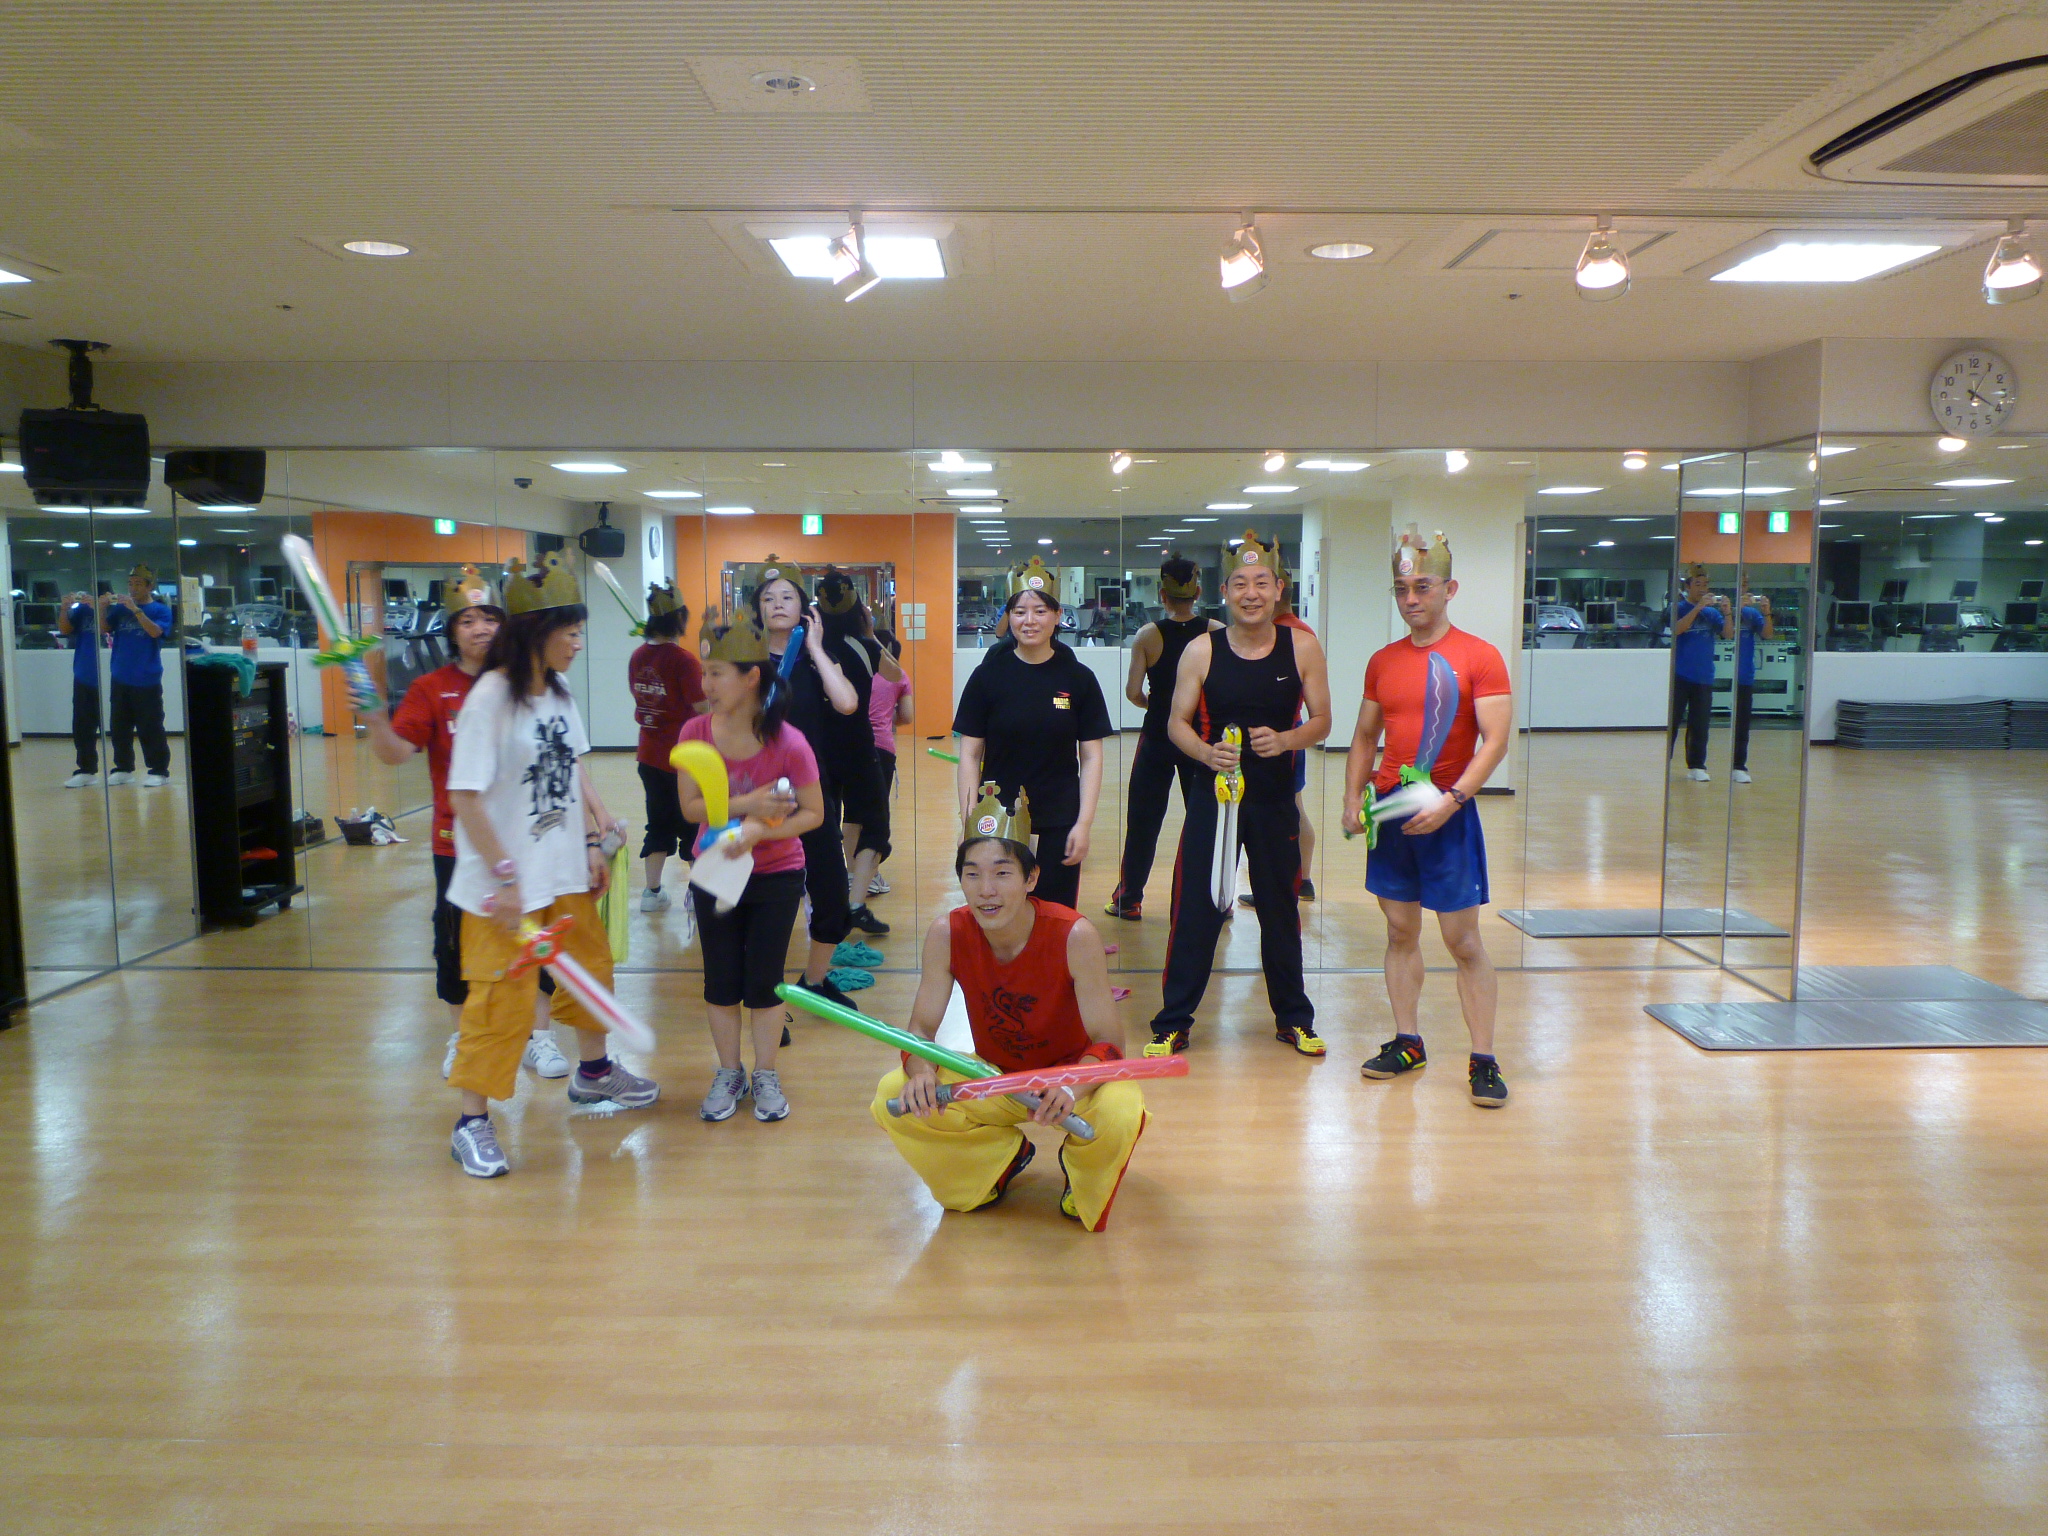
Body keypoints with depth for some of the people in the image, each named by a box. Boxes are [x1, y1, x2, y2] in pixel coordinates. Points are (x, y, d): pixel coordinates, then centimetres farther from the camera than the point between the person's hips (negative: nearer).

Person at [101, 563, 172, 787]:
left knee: (150, 728, -4)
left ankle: (159, 770, 2)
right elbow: (104, 628, 4)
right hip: (120, 678, 5)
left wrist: (135, 609, -24)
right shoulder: (120, 608, 10)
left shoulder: (160, 610, -1)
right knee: (119, 727, 10)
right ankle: (123, 768, 19)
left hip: (147, 680, -5)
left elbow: (155, 631, -17)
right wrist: (103, 607, -11)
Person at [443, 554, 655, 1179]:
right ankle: (471, 1124, 14)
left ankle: (593, 1072, 44)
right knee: (503, 998, -1)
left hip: (565, 870, 8)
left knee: (591, 966, 21)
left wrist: (591, 843, 11)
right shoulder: (491, 697, -18)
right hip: (507, 882, -8)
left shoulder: (558, 693, 4)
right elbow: (465, 797, -20)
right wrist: (504, 874, -21)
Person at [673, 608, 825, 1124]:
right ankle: (728, 1075, 29)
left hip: (776, 877, -2)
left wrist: (759, 831, -29)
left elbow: (813, 813, -14)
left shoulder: (789, 743, -21)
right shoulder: (696, 732, -13)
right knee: (721, 980, 11)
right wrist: (745, 805, -27)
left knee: (764, 980, 6)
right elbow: (690, 807, -13)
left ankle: (766, 1077, 24)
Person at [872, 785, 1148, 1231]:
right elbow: (921, 1027, -11)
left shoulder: (1074, 936, -27)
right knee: (893, 1098, -19)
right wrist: (921, 1073, -36)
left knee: (1118, 1114, -36)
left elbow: (1108, 1041, -24)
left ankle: (1081, 1174, 5)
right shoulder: (946, 935, -17)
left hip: (1069, 1074, -3)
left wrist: (1072, 1088, -46)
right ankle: (1006, 1154, 11)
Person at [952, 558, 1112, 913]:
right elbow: (969, 755, 1)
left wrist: (1084, 823, -5)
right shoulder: (989, 675, 0)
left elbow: (1091, 757, 3)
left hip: (1059, 826, 0)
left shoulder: (1078, 678, 1)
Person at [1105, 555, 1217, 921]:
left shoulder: (1148, 636, -8)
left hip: (1157, 737, 0)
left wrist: (1155, 704, 8)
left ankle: (1129, 898, 15)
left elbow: (1133, 692, -12)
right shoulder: (1217, 633, -6)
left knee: (1143, 819, 9)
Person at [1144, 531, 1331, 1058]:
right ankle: (1172, 1024, 11)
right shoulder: (1201, 651, -4)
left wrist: (1286, 739, -18)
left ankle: (1293, 1019, 28)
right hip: (1213, 797, -1)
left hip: (1276, 801, 1)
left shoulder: (1302, 647, -2)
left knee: (1281, 911, 12)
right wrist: (1206, 752, -21)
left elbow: (1321, 720, 2)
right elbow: (1177, 723, 0)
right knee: (1195, 912, 0)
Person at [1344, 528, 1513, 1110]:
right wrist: (1352, 798, 2)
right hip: (1391, 809, 5)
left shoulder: (1479, 657, -6)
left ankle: (1483, 1060, 6)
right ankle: (1407, 1042, 21)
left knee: (1463, 940, -2)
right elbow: (1365, 737, 15)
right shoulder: (1383, 661, 10)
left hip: (1447, 812, -5)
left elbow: (1496, 740, -12)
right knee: (1400, 930, 11)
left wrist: (1451, 800, -21)